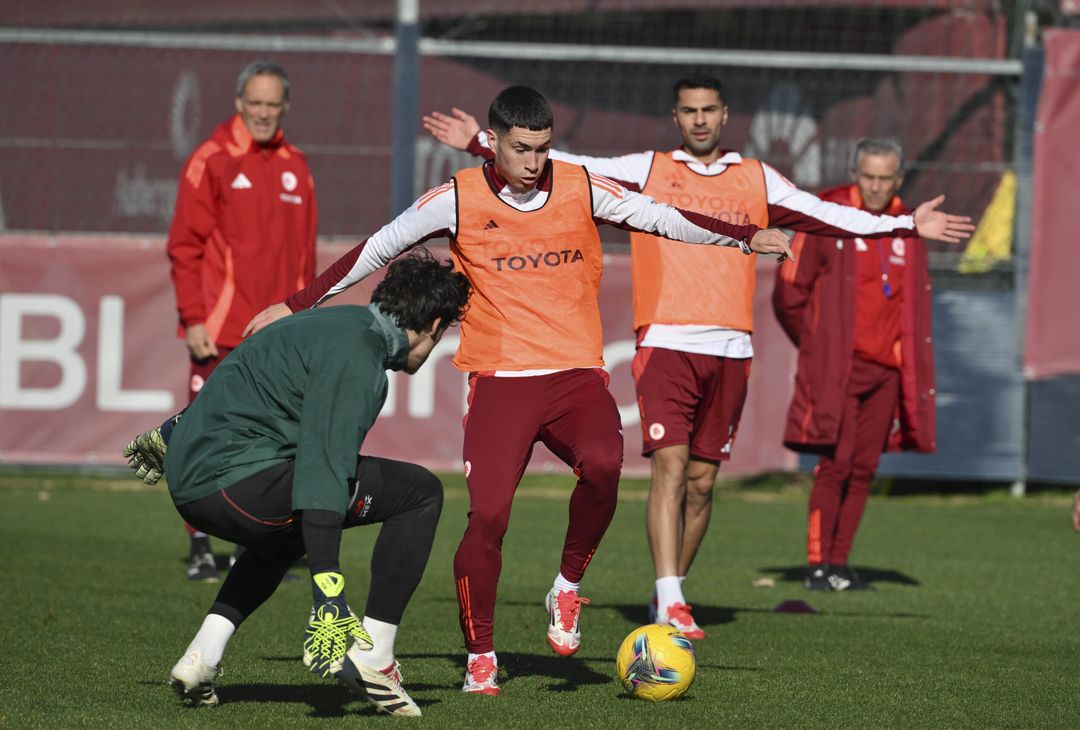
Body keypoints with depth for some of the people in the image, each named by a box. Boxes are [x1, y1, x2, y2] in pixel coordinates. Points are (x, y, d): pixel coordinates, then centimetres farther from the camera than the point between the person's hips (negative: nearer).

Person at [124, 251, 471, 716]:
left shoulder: (342, 323, 17)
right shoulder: (357, 357, -14)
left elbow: (238, 382, 33)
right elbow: (323, 468, -25)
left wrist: (170, 434, 49)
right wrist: (329, 595, -31)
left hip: (187, 482, 10)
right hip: (237, 482, -10)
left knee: (286, 535, 40)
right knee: (419, 492, -3)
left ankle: (201, 657, 23)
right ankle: (371, 656, -3)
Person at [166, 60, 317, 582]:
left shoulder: (295, 166, 13)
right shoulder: (211, 161, -3)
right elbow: (185, 246, -5)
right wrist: (193, 319, -12)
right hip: (220, 332, -5)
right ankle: (201, 549, 2)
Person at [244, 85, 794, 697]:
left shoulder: (582, 189, 4)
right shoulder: (459, 201, 0)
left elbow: (661, 218, 13)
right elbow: (377, 250, 7)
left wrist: (746, 237, 9)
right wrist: (295, 306, 7)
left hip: (578, 372, 1)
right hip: (500, 378, -1)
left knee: (602, 465, -29)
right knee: (488, 515, -14)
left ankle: (569, 587, -5)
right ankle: (481, 656, 4)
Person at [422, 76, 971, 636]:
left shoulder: (757, 180, 15)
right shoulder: (647, 171, 8)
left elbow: (827, 216, 19)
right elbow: (562, 167, 5)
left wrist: (906, 225, 17)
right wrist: (479, 144, -1)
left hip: (730, 350, 3)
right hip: (666, 343, -3)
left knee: (702, 480, 7)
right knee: (670, 466, -16)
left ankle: (671, 591, 21)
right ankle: (670, 605, -22)